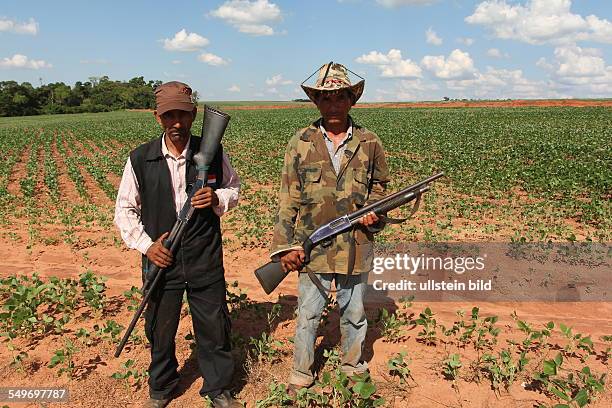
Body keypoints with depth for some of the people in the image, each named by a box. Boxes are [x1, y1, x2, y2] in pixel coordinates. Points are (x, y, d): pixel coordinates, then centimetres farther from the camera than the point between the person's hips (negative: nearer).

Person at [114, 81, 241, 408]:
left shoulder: (213, 153, -5)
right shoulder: (140, 159, -6)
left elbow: (234, 189, 10)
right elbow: (124, 210, 3)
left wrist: (217, 199, -13)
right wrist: (145, 244, -9)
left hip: (206, 259, 0)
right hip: (161, 259, 0)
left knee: (214, 327, 12)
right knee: (160, 330, 16)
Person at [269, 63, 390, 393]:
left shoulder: (369, 144, 0)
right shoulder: (300, 144, -3)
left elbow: (379, 188, 14)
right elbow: (288, 200, -2)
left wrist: (373, 212, -7)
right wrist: (285, 245, -7)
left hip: (356, 248, 1)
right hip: (312, 249, -1)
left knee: (354, 314, 18)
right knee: (307, 316, 12)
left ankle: (353, 368, 40)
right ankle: (301, 376, 32)